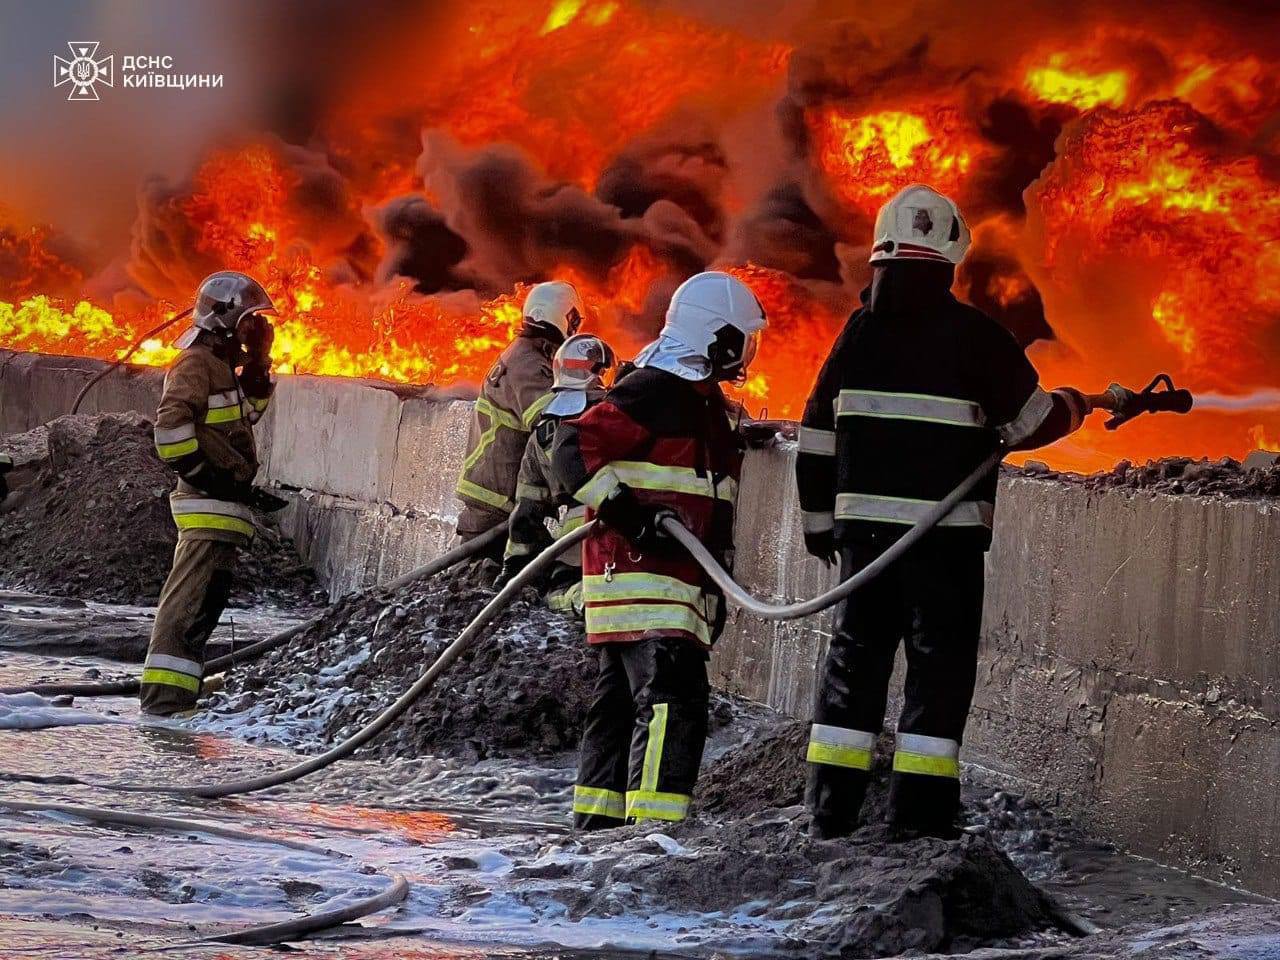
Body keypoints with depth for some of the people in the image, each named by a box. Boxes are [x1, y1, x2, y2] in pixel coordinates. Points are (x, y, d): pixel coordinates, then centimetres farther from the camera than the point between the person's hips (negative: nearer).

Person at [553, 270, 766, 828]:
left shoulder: (704, 401, 20)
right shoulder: (652, 391, -12)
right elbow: (573, 449, -19)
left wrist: (714, 586, 27)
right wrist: (626, 513, -27)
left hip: (679, 583, 10)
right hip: (638, 577, -10)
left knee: (621, 703, 14)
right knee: (672, 701, -19)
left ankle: (597, 824, 20)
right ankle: (653, 828, -24)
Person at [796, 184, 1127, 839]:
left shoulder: (859, 331, 6)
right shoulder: (971, 334, -8)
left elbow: (817, 436, 9)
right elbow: (1027, 421, -3)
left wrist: (818, 520, 19)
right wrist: (1082, 405, 17)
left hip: (864, 520, 4)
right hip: (944, 529, -4)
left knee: (857, 651, 12)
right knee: (940, 661, 2)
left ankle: (830, 809, 9)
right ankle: (918, 814, -4)